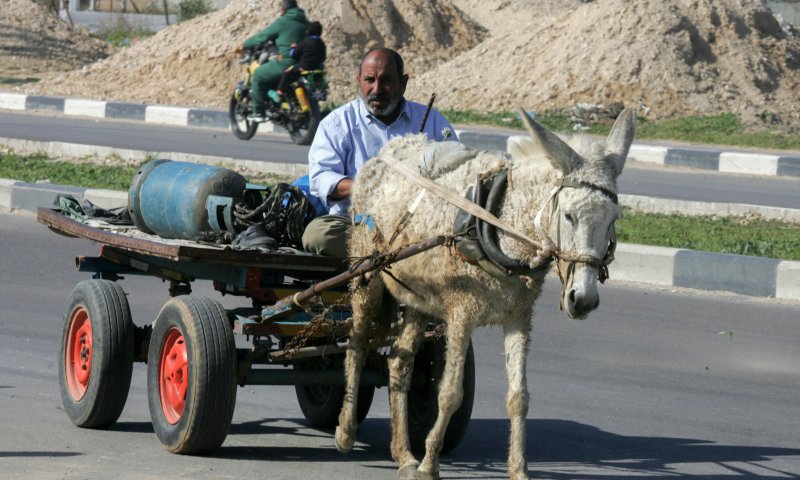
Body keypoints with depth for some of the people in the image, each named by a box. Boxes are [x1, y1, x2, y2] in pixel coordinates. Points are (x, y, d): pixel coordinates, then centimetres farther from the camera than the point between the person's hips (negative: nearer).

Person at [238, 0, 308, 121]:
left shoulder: (282, 22, -5)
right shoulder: (305, 22, 14)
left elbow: (262, 36, 2)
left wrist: (244, 45, 15)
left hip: (286, 62, -7)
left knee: (258, 75, 9)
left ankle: (258, 112, 6)